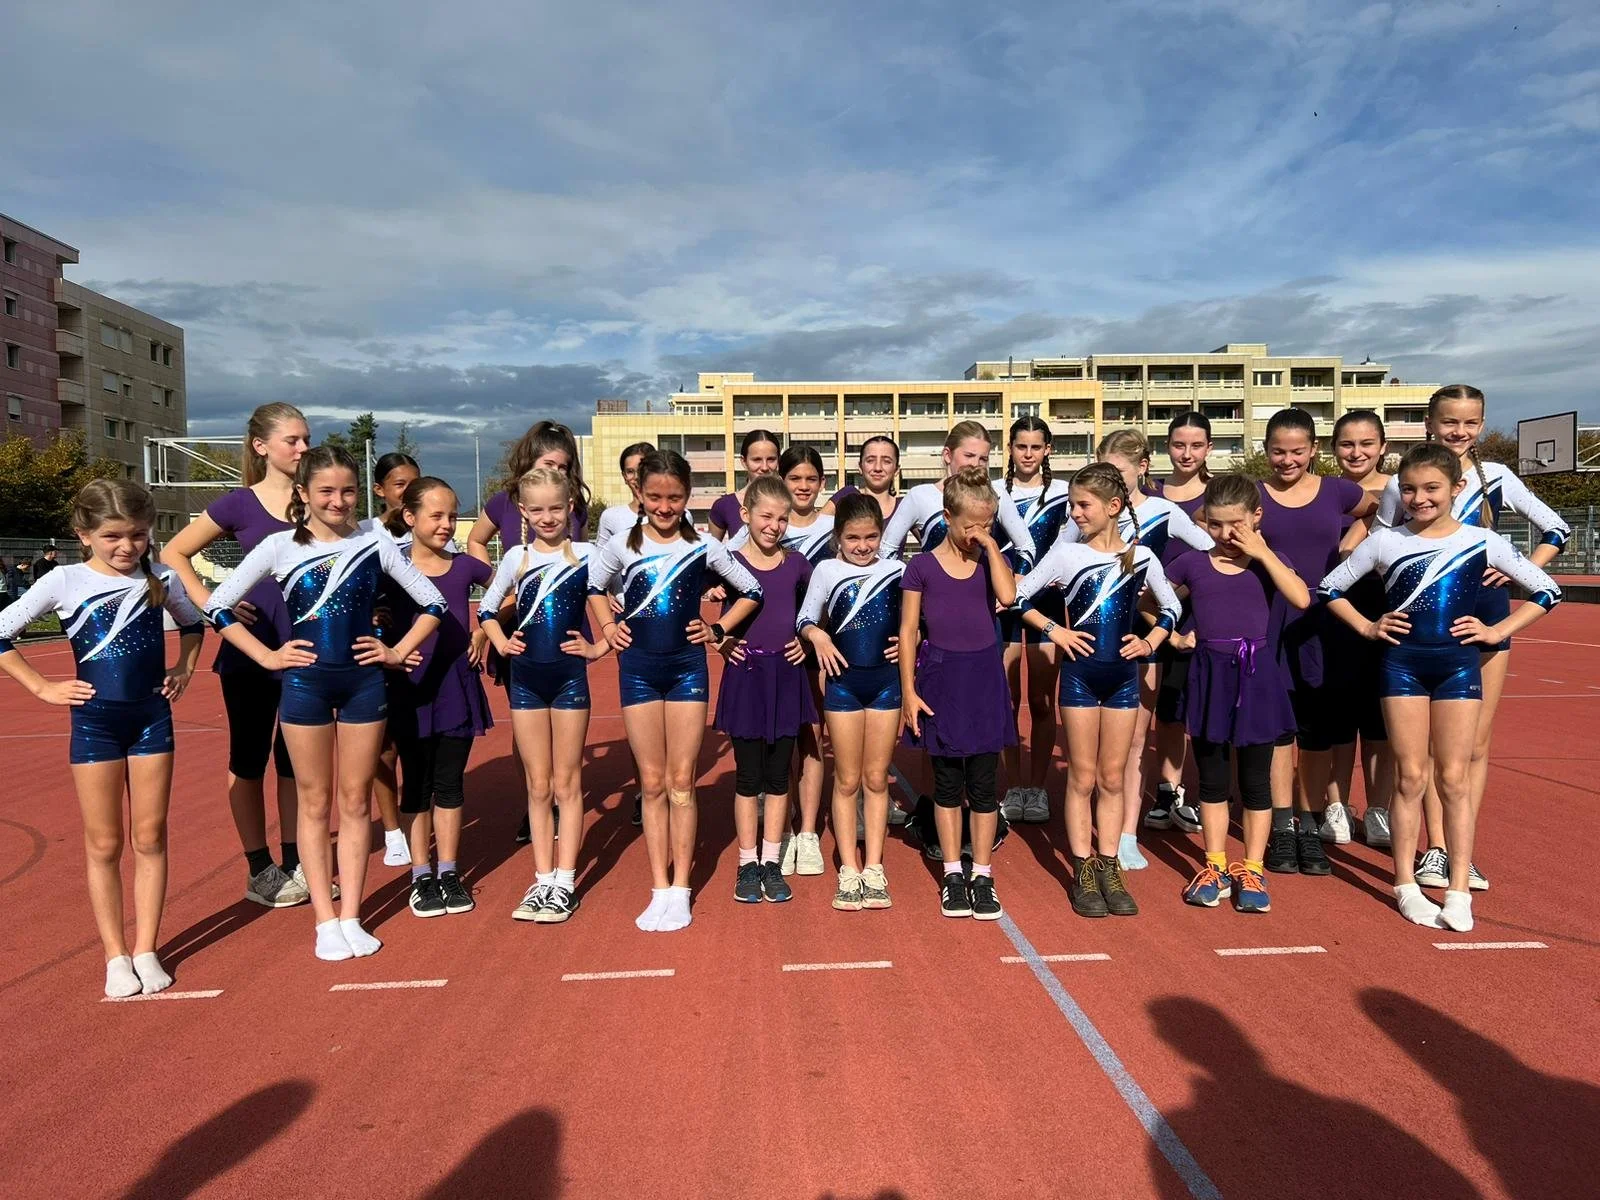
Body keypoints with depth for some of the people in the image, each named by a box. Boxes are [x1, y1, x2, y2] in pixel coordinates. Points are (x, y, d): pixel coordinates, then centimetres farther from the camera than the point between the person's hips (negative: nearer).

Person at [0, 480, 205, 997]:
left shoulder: (160, 578, 1)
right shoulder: (65, 581, -6)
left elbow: (193, 622, 19)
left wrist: (184, 669, 6)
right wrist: (42, 687, -6)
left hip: (152, 717, 2)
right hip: (94, 721, -2)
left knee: (149, 839, 6)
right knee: (104, 845, 6)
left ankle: (146, 951, 16)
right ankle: (116, 958, 15)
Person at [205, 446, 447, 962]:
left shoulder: (376, 542, 0)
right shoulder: (280, 547, -2)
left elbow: (432, 602, 5)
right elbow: (218, 606, 2)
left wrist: (398, 651, -2)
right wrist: (267, 657, -4)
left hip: (364, 682, 1)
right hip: (305, 683, -1)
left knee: (356, 802, 8)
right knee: (315, 803, 7)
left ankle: (351, 917, 17)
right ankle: (326, 922, 15)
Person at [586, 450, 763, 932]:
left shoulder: (703, 546, -1)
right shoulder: (622, 546, 1)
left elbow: (752, 591, 8)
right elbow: (591, 586, 18)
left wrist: (718, 629, 0)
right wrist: (608, 625, 5)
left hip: (687, 666, -1)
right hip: (638, 668, 1)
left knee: (681, 782, 2)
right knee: (652, 783, 5)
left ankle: (680, 889, 11)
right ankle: (659, 889, 13)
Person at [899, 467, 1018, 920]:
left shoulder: (991, 560, 4)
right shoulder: (922, 567, -3)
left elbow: (1008, 596, -18)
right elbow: (908, 631, -2)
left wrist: (991, 546, -13)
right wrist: (908, 690, -6)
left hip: (984, 678, 2)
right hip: (940, 678, -1)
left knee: (982, 783, 6)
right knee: (948, 783, 9)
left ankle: (982, 877, 19)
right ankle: (952, 875, 21)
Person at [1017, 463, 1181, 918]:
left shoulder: (1142, 557, 3)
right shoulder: (1066, 553, -3)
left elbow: (1172, 610, 14)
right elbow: (1018, 597, -2)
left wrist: (1150, 642, 0)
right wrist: (1054, 630, -10)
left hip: (1123, 676, 2)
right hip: (1080, 674, -2)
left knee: (1112, 779, 10)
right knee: (1083, 778, 5)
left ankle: (1109, 870, 19)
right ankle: (1083, 873, 14)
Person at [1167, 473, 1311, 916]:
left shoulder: (1269, 561, 1)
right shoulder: (1191, 563, 1)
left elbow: (1301, 598, -18)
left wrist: (1263, 552, -17)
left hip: (1256, 676, -1)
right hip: (1209, 676, 1)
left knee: (1256, 780, 7)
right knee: (1212, 778, 10)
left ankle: (1251, 871, 19)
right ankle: (1215, 867, 22)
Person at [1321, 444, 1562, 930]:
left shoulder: (1481, 541, 0)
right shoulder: (1384, 541, 0)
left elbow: (1547, 591, 8)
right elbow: (1330, 588, 9)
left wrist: (1497, 631, 0)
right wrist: (1366, 627, 0)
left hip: (1459, 666, 0)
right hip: (1402, 665, 0)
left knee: (1454, 780, 4)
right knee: (1411, 778, 4)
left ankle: (1459, 891, 12)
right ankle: (1406, 884, 14)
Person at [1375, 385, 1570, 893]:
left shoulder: (1496, 477, 4)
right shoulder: (1402, 484, -2)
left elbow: (1556, 530, 12)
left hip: (1486, 618, 2)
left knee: (1476, 743, 5)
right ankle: (1436, 847, 10)